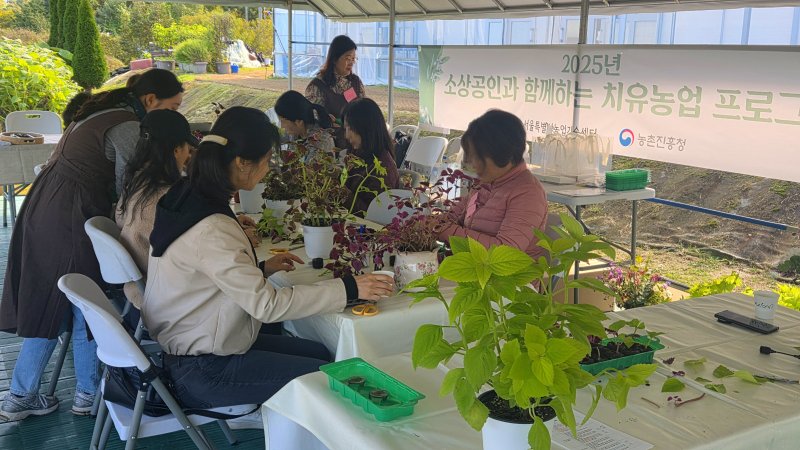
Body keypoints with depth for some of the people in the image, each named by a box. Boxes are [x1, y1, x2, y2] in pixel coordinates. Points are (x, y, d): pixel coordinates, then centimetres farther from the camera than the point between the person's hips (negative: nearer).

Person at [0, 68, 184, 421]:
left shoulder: (103, 110, 14)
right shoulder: (129, 129, -15)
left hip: (43, 208, 9)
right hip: (70, 220, -9)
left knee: (49, 306, 16)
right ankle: (88, 393, 21)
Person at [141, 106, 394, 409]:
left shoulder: (189, 197, 1)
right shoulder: (210, 230, -28)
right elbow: (267, 304, -27)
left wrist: (261, 269, 4)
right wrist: (350, 289, -24)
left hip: (193, 346, 9)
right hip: (201, 371, -9)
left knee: (319, 352, 13)